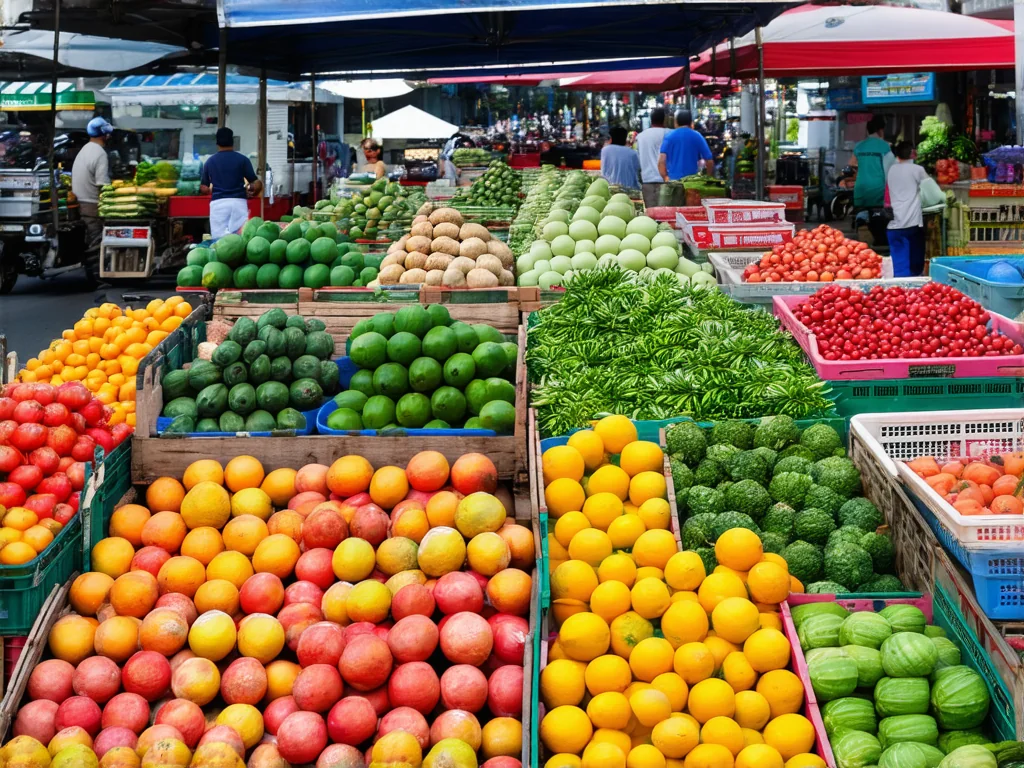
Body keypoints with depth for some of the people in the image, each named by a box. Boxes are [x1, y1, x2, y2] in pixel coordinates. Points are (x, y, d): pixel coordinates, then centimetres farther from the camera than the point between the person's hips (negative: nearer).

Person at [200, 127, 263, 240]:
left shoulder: (209, 162, 9)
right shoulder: (242, 159, 2)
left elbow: (203, 188, 14)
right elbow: (256, 184, -1)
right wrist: (253, 192, 21)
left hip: (217, 203, 1)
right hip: (238, 202, -1)